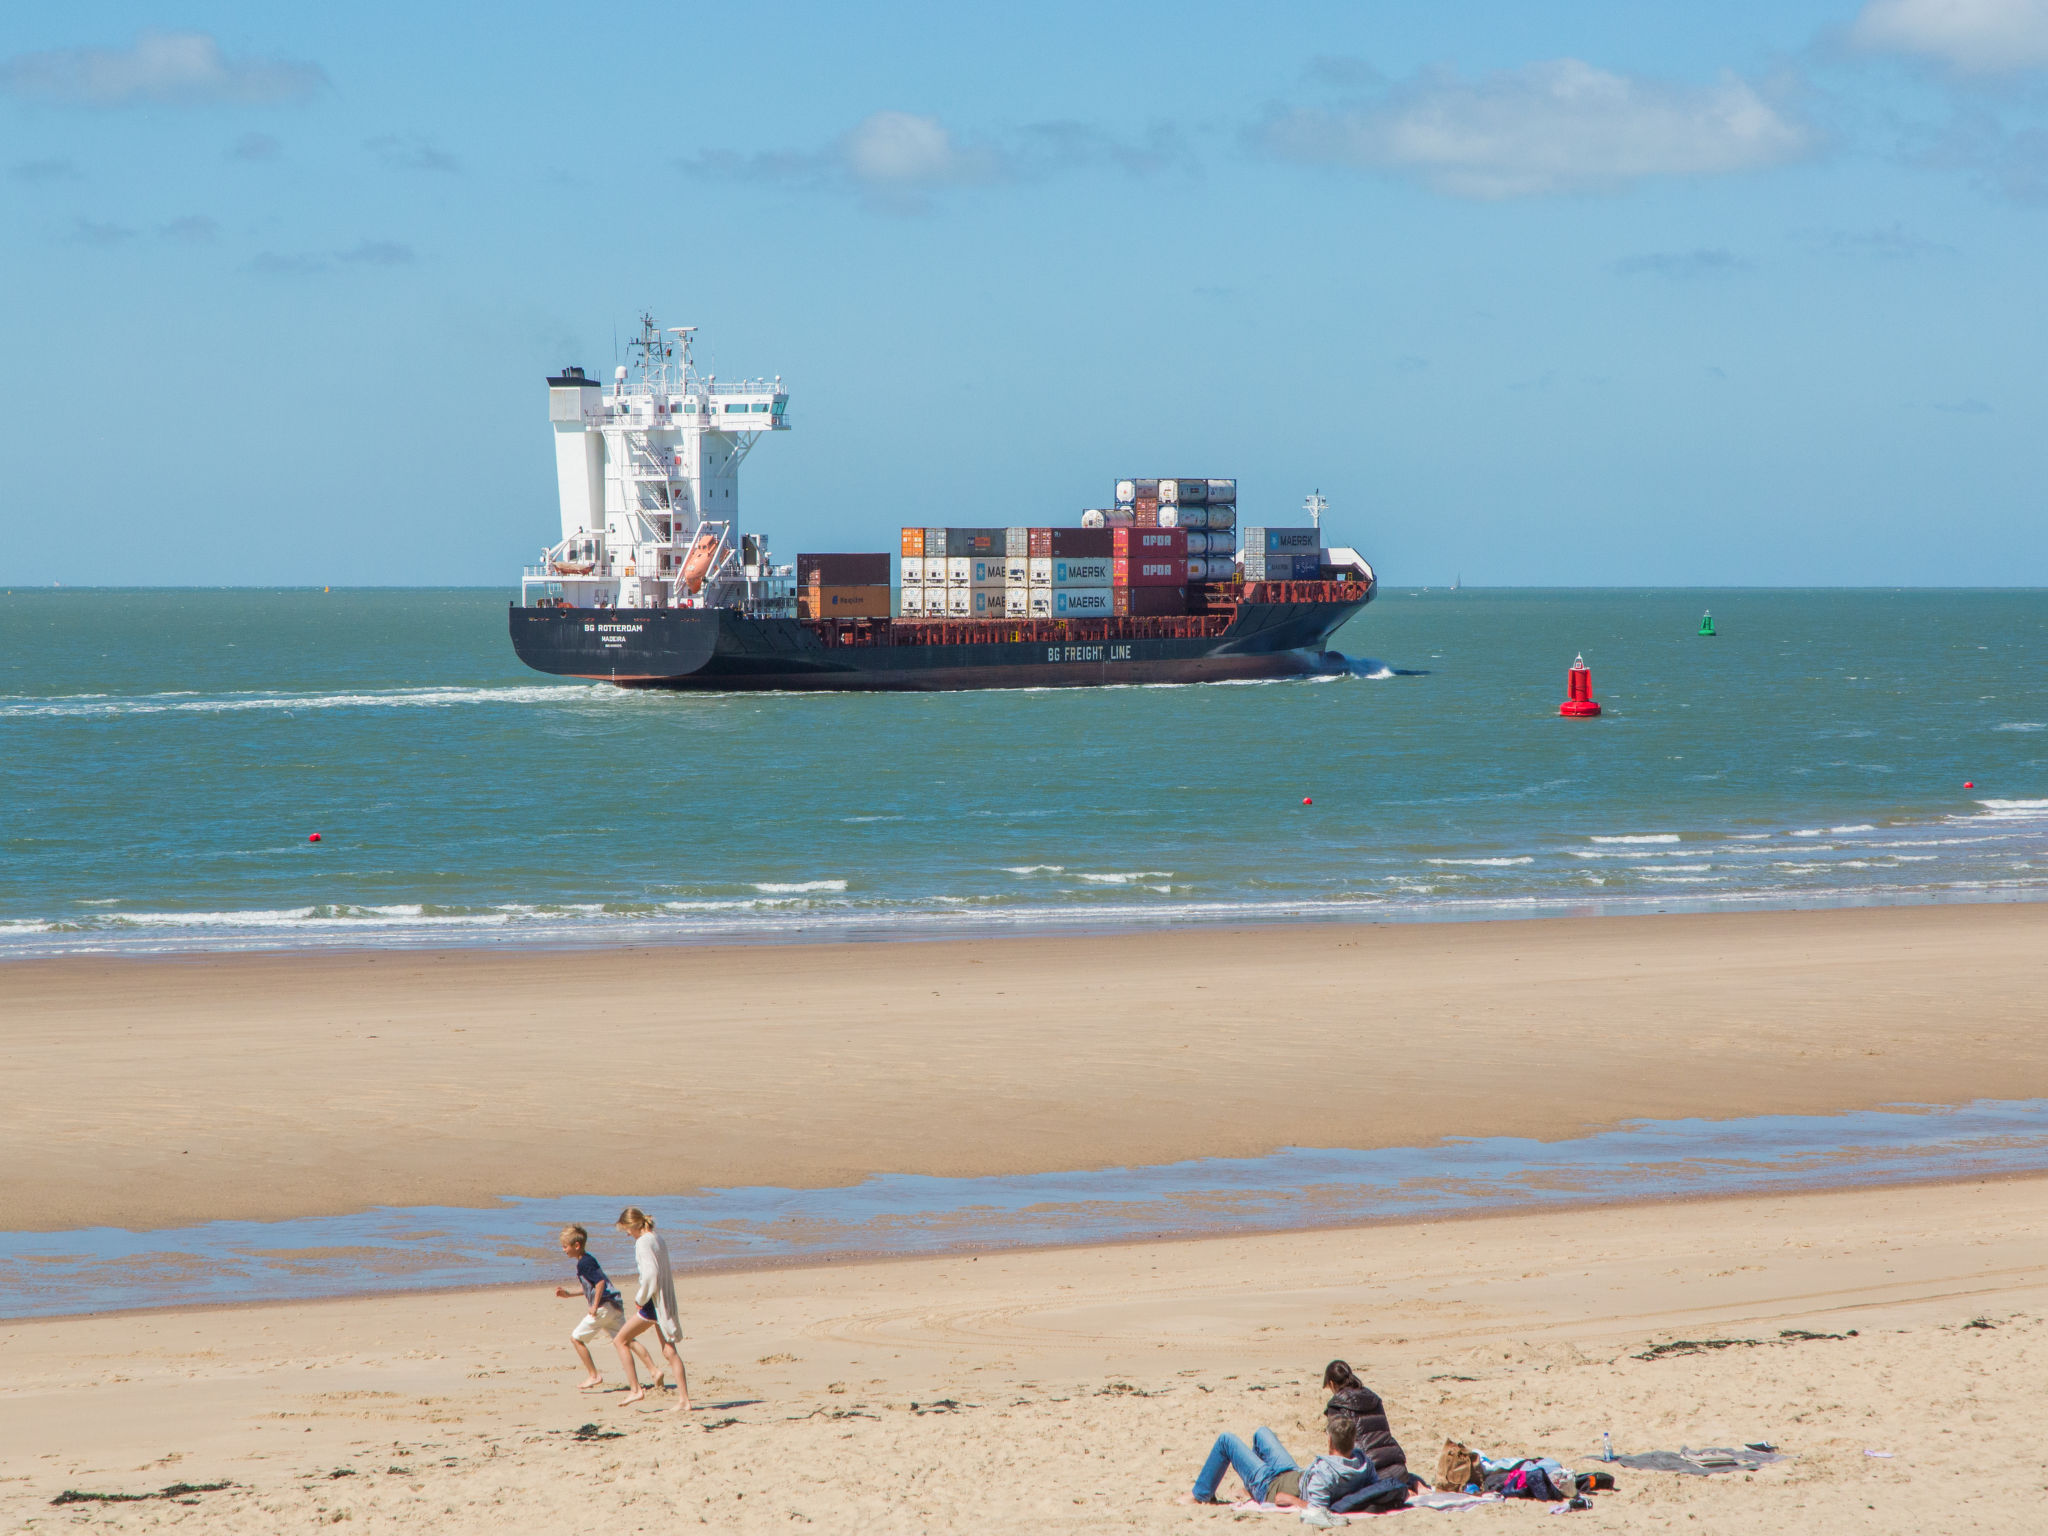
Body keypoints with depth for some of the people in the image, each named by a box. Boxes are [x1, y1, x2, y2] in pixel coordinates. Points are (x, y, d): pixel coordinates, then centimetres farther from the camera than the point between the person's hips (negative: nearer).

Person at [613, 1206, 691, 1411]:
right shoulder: (657, 1237, 13)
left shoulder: (643, 1242, -14)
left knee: (621, 1341, 3)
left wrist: (640, 1299, -11)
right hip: (665, 1302, 9)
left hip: (653, 1302, -9)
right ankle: (684, 1400, 3)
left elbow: (650, 1273, -24)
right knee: (669, 1351, 7)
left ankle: (635, 1389, -1)